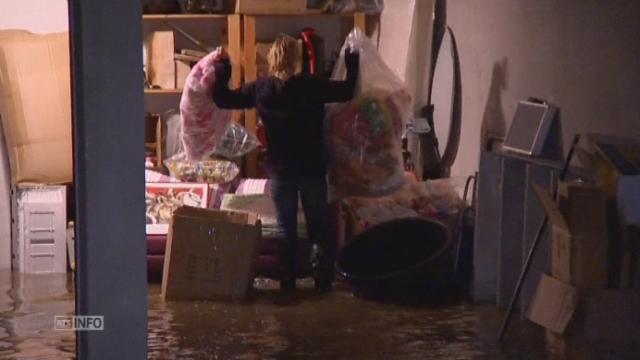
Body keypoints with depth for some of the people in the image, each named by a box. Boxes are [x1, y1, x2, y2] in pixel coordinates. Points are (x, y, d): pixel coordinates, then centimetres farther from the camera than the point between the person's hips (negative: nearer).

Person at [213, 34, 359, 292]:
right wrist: (352, 63, 10)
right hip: (312, 169, -1)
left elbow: (223, 99, 3)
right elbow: (348, 91, -3)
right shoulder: (311, 86, -13)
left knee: (286, 229, 11)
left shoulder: (260, 89, -7)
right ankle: (323, 281, 9)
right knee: (318, 227, 10)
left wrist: (222, 68, 14)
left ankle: (287, 282, 14)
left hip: (280, 170, 1)